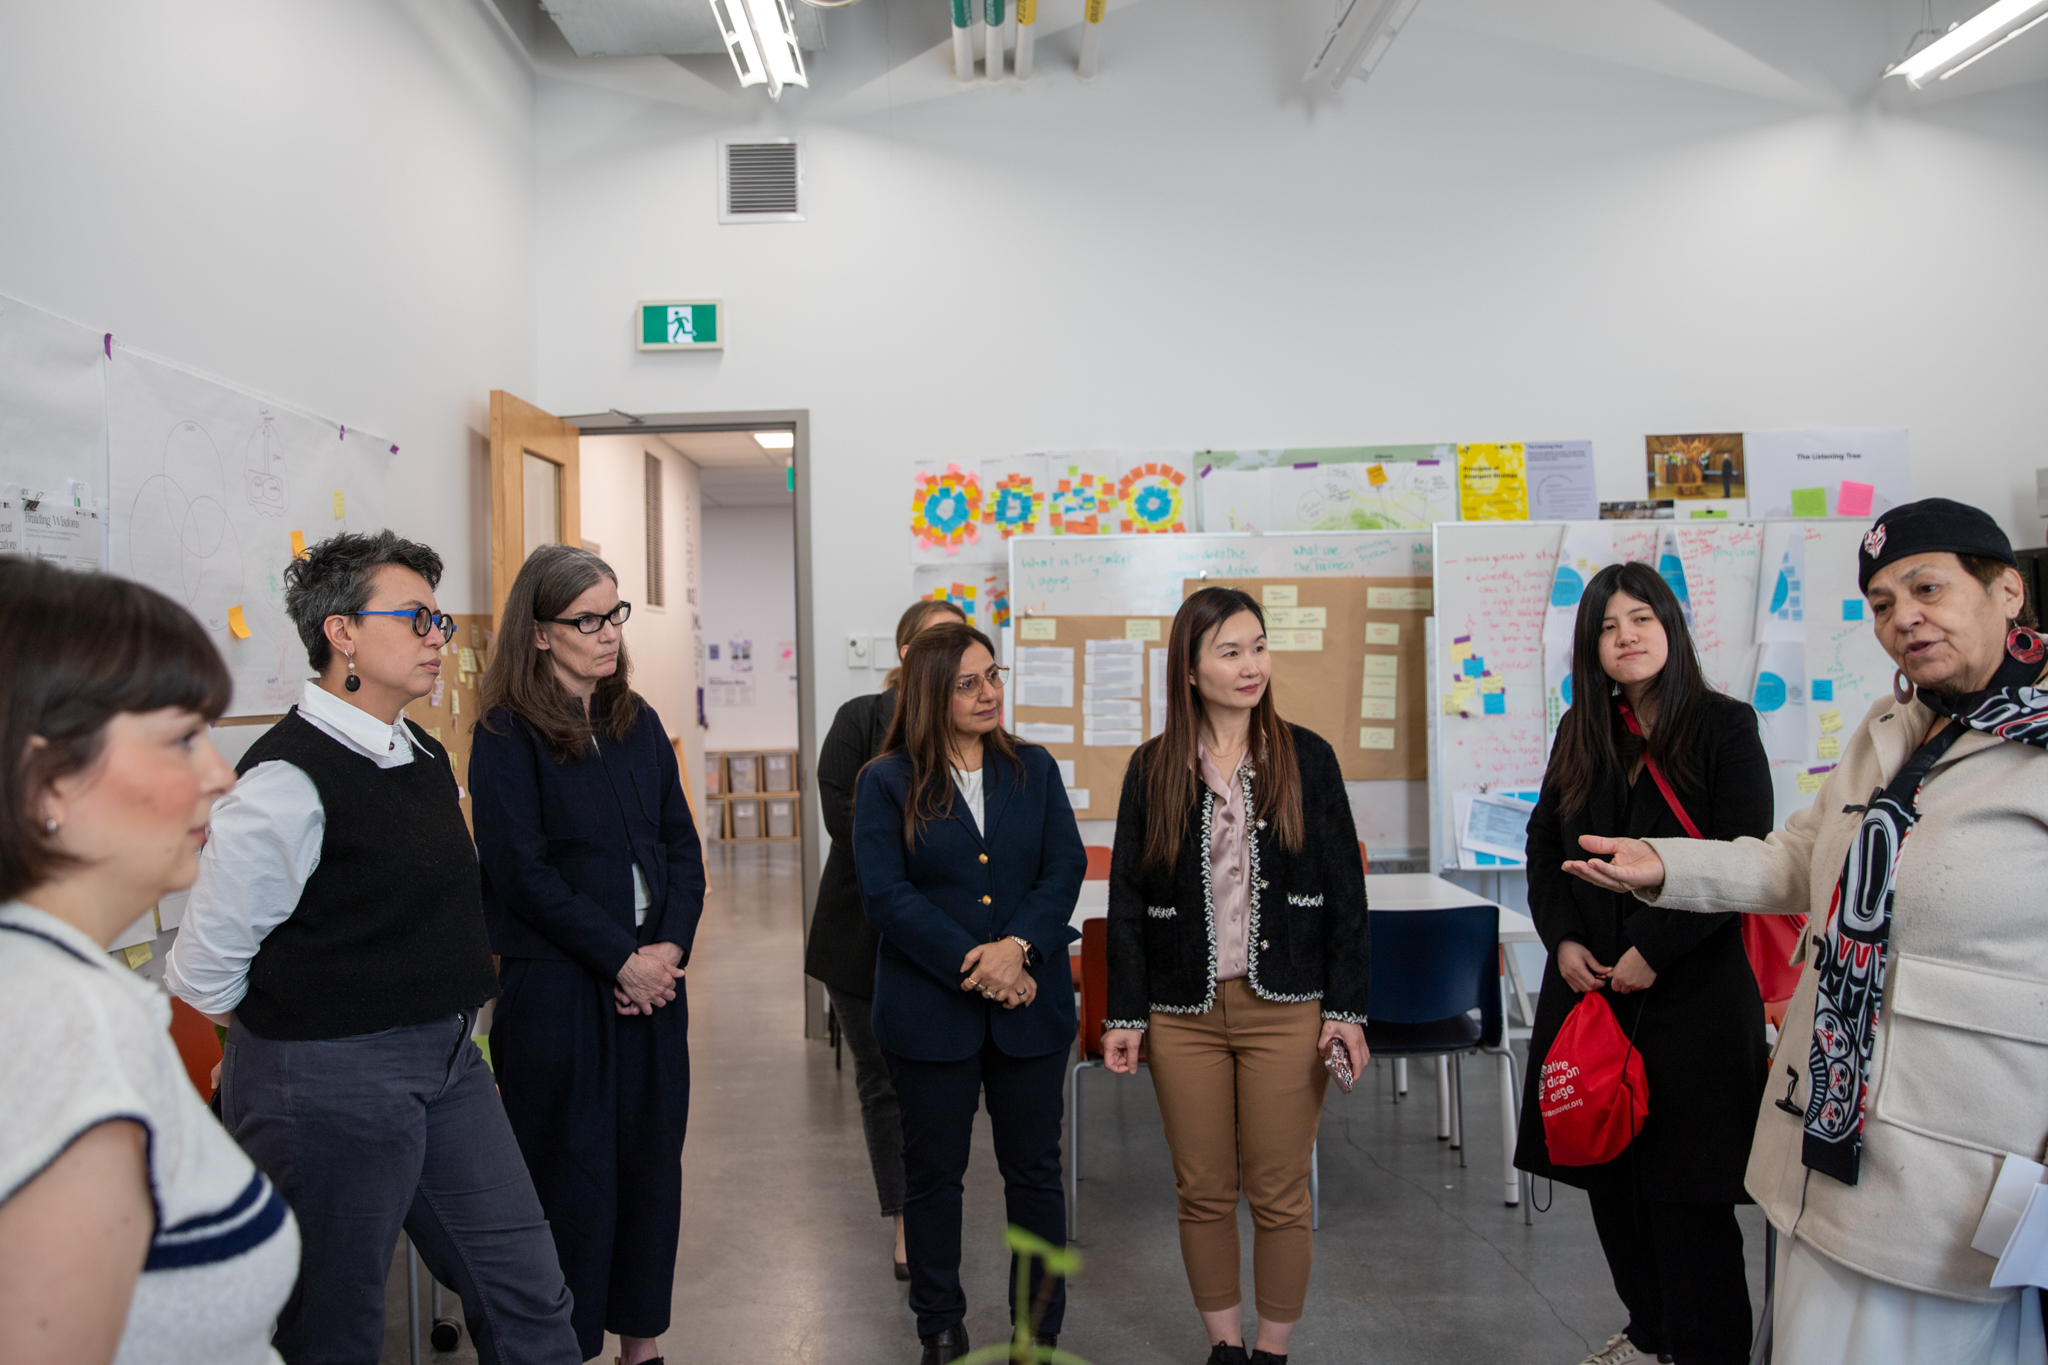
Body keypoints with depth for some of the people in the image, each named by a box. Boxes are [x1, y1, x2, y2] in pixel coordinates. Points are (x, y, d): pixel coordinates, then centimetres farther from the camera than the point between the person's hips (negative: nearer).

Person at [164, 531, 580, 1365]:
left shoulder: (424, 757, 8)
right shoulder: (290, 779, -19)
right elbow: (204, 967, -15)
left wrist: (456, 1001, 15)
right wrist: (293, 1031, -1)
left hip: (447, 1060, 8)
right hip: (330, 1078, -8)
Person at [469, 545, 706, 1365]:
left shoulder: (636, 722, 10)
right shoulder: (507, 736, -7)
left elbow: (681, 844, 9)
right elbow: (522, 872, -13)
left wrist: (671, 944, -6)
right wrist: (621, 958, -14)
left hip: (651, 976, 6)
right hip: (555, 985, -5)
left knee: (651, 1158, 11)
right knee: (570, 1172, 4)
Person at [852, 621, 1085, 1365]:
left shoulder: (1034, 768, 6)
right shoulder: (887, 782, -2)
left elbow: (1065, 867, 0)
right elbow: (885, 893, -9)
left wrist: (1017, 948, -16)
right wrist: (971, 964, -17)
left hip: (1030, 1005, 2)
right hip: (930, 1012, -2)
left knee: (1035, 1170, 10)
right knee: (934, 1172, 11)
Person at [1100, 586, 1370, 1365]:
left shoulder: (1306, 758, 0)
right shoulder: (1153, 768, 2)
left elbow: (1345, 892, 1)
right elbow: (1128, 899, 5)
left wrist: (1347, 1009, -4)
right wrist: (1124, 1014, 2)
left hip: (1284, 1010, -1)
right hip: (1183, 1015, 1)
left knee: (1279, 1196, 6)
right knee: (1203, 1193, 11)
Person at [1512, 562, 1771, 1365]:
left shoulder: (1725, 727, -5)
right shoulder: (1580, 734, 9)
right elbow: (1544, 845, 13)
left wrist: (1652, 952, -14)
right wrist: (1562, 939, -2)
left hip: (1692, 991, -4)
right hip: (1592, 984, 5)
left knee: (1685, 1184, 0)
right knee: (1609, 1169, 9)